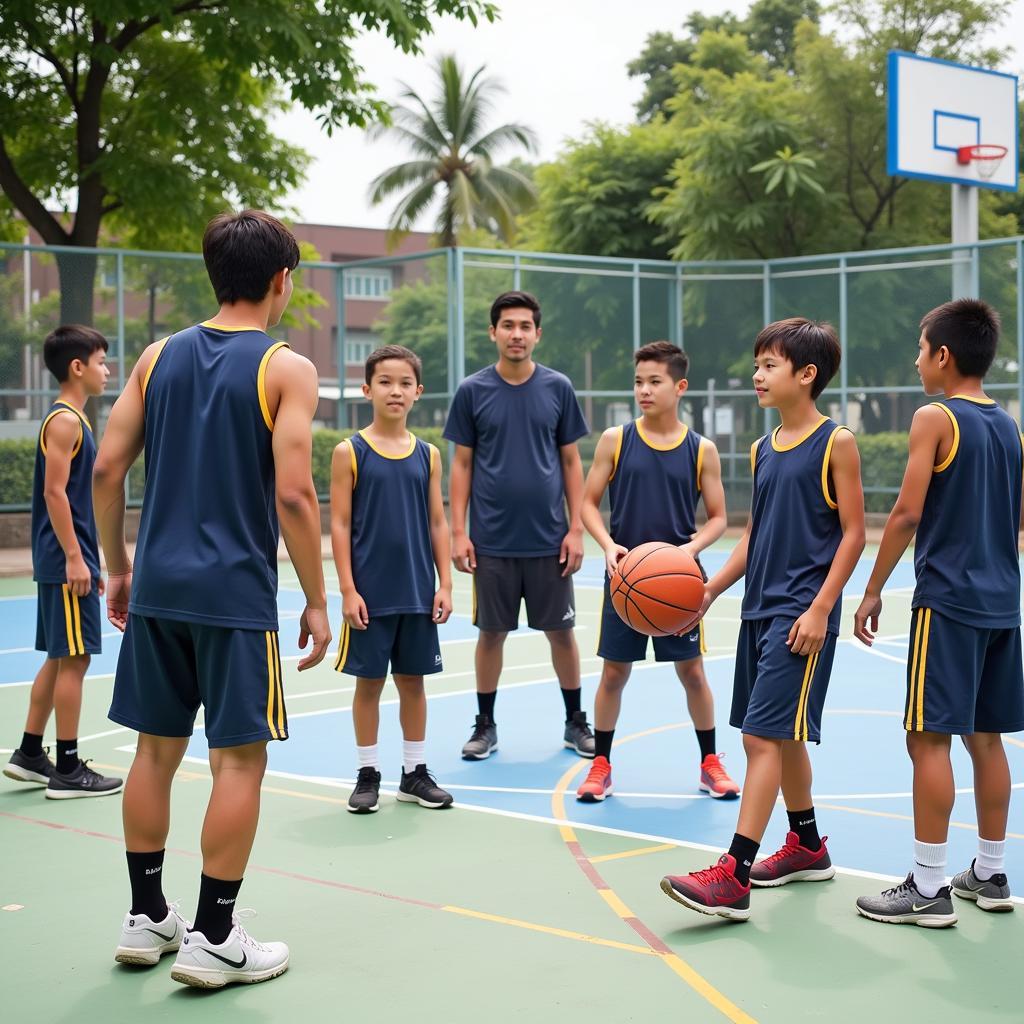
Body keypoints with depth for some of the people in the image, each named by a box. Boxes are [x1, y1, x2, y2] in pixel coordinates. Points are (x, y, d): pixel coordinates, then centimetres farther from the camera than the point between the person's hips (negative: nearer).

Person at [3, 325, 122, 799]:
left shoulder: (73, 419, 16)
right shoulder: (64, 420, -13)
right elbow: (54, 492, -19)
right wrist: (74, 557, -22)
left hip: (69, 560, 10)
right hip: (66, 561, -10)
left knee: (60, 657, 15)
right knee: (73, 658, -6)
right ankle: (68, 769, 0)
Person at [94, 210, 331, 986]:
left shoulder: (160, 356, 8)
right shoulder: (286, 368, -7)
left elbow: (107, 471, 6)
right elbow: (293, 494, -14)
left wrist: (118, 568, 16)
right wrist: (317, 602, -6)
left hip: (157, 587, 6)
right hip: (236, 593, -5)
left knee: (157, 747, 15)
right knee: (239, 759, 4)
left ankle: (146, 918, 25)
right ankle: (213, 938, 8)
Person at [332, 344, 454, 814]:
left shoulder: (428, 455, 5)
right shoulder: (350, 452, -4)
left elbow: (437, 523, 7)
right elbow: (340, 525, -5)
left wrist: (444, 584, 1)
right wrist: (347, 590, -10)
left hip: (417, 591, 3)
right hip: (370, 593, -3)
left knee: (413, 680, 10)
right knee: (369, 681, 5)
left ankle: (415, 773, 21)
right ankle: (368, 774, 17)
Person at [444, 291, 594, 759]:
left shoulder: (557, 388, 2)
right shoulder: (472, 391, 0)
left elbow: (571, 461, 5)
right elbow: (462, 464, 2)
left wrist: (576, 528, -2)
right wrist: (458, 532, -4)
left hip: (549, 539, 1)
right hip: (492, 540, -1)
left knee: (560, 631, 8)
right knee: (491, 632, 7)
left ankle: (575, 722, 23)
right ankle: (485, 726, 21)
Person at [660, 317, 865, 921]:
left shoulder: (835, 443, -7)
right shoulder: (763, 449, 13)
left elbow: (854, 533, -9)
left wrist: (820, 609, -16)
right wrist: (711, 591, 6)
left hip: (803, 615, -8)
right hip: (760, 610, 8)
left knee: (765, 735, -12)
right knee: (781, 736, 15)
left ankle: (734, 877, -13)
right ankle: (807, 847, 31)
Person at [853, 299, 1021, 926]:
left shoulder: (935, 418, -9)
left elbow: (908, 512, -13)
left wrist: (874, 590, -7)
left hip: (947, 600, -8)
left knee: (930, 736, -5)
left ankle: (930, 888, -4)